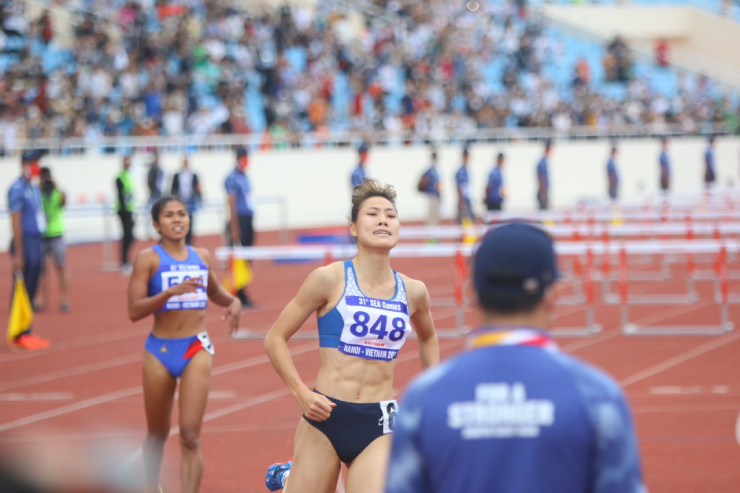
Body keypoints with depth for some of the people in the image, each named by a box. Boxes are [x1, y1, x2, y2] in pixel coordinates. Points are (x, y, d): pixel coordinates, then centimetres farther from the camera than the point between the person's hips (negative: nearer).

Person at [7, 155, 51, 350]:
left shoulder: (35, 189, 15)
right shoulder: (17, 189, -12)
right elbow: (15, 222, -15)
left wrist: (40, 247, 16)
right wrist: (18, 254, -17)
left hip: (37, 242, 9)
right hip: (25, 241, -9)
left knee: (31, 290, 12)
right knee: (22, 290, -4)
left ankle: (27, 333, 18)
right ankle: (19, 336, 0)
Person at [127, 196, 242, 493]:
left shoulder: (202, 257, 8)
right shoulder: (148, 259, -5)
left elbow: (213, 291, 28)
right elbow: (134, 311, -13)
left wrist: (232, 302, 7)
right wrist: (170, 292, -25)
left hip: (196, 349, 1)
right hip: (160, 350, -1)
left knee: (190, 436, -11)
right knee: (157, 435, 14)